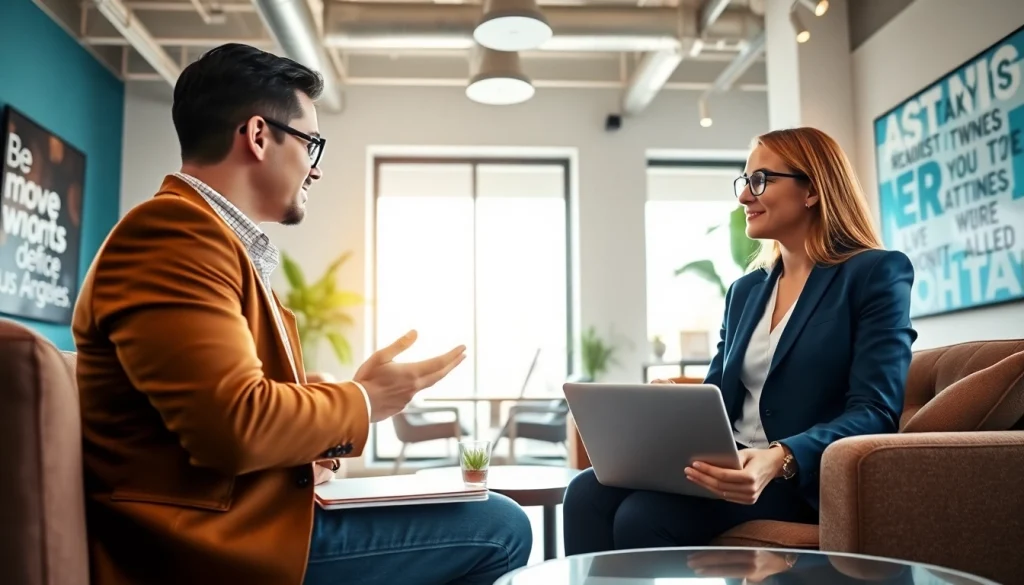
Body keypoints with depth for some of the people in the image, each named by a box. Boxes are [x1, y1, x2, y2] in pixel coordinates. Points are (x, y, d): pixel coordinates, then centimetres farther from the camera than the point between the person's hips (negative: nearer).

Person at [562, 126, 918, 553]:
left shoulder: (876, 273, -2)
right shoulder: (745, 290, 19)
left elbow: (875, 413, -12)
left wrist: (780, 459, -30)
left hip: (810, 480, -6)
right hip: (730, 464, 6)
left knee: (642, 516, -29)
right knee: (588, 493, -20)